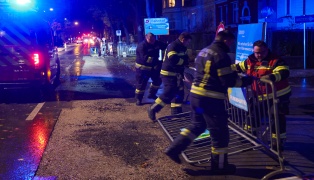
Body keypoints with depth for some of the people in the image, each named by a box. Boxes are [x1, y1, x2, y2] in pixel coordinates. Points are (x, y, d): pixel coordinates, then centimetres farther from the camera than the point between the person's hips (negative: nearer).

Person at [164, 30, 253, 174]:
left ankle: (174, 149, 19)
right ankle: (220, 165, 17)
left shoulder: (204, 51, 13)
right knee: (219, 132, 5)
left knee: (197, 125, 23)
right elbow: (229, 81, -16)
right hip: (210, 98, -9)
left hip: (196, 93, 9)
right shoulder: (221, 55, -14)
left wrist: (232, 70, 22)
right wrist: (246, 80, -2)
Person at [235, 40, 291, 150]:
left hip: (279, 95, -6)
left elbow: (284, 73, -34)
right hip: (261, 96, 6)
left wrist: (271, 77, -53)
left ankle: (279, 140, 10)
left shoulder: (275, 60, -19)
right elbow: (238, 67, 14)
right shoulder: (250, 61, 0)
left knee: (278, 118, -5)